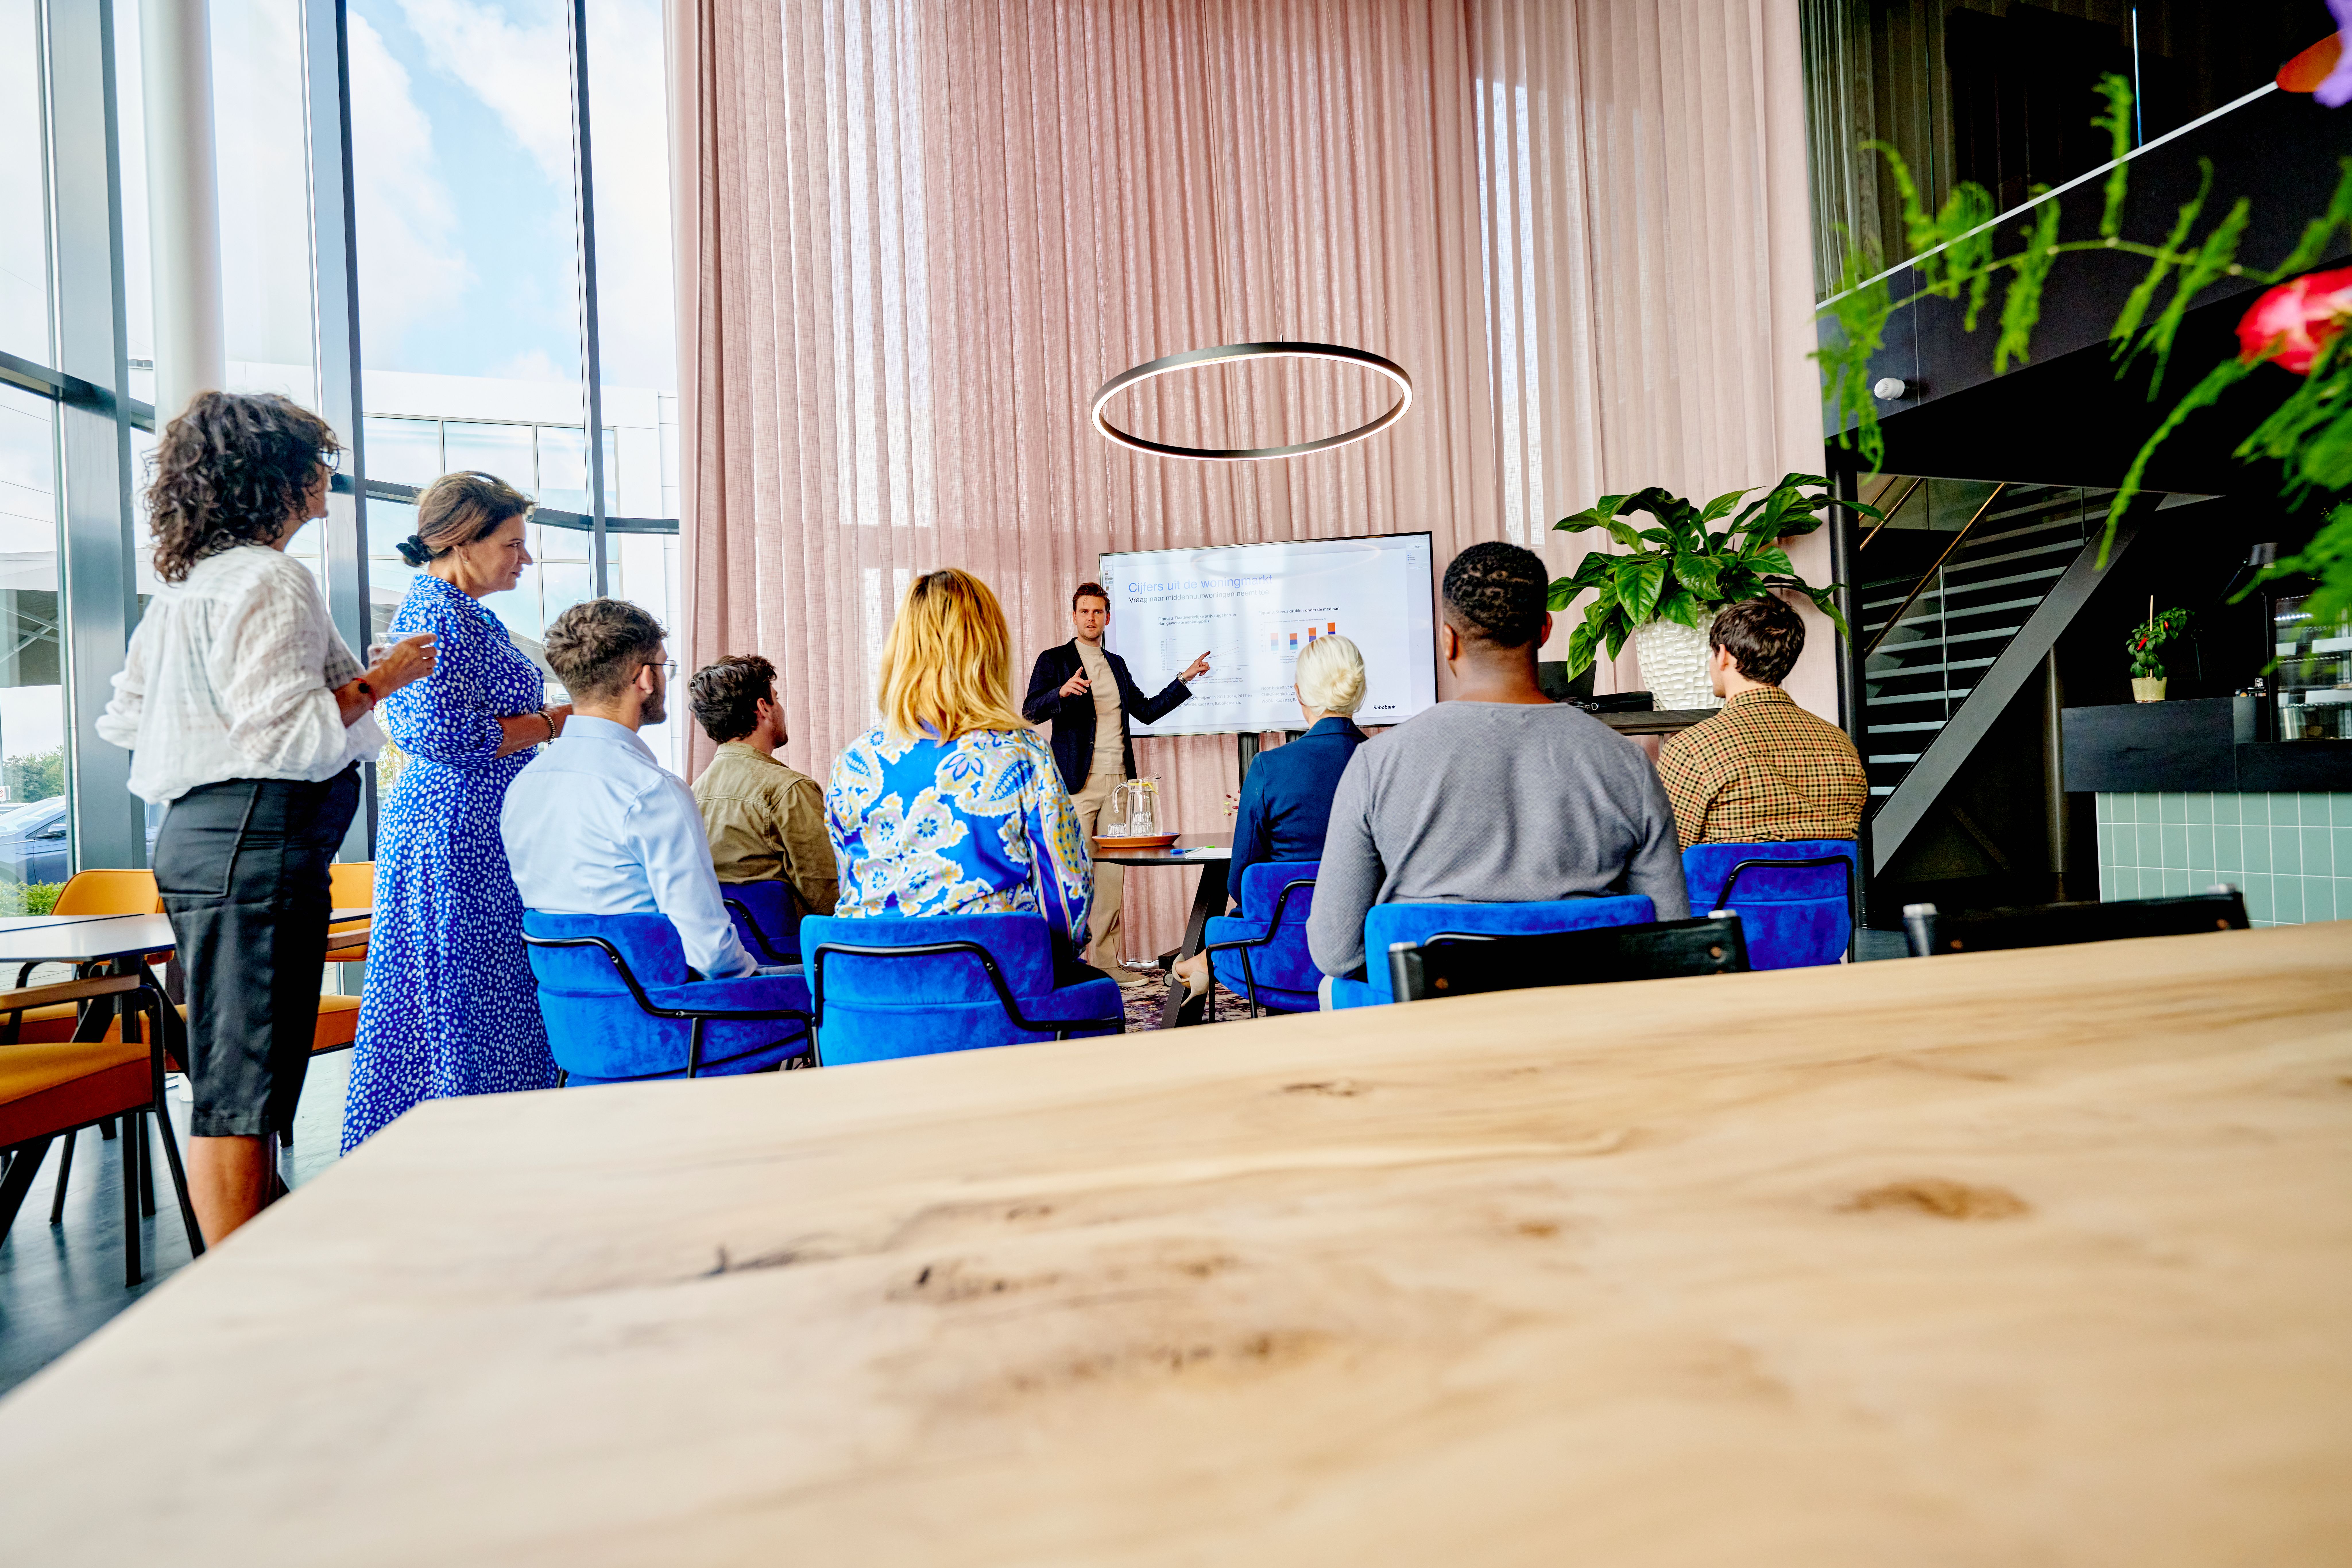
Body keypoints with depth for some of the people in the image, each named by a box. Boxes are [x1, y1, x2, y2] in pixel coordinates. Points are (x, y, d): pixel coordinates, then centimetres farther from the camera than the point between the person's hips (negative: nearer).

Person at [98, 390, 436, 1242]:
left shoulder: (182, 585, 18)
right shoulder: (270, 580, -12)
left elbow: (124, 717, 23)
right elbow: (287, 733, -21)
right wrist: (380, 680, -11)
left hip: (198, 835, 10)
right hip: (259, 843, -10)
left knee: (234, 1078, 15)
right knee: (243, 1085, -5)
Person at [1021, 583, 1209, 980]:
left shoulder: (1117, 664, 20)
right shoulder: (1054, 660, 3)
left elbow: (1146, 711, 23)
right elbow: (1030, 712, -6)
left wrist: (1185, 679, 19)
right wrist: (1062, 693, -24)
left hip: (1117, 782, 5)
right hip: (1077, 784, -5)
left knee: (1112, 874, 4)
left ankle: (1105, 960, 10)